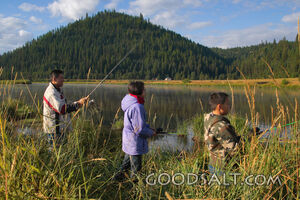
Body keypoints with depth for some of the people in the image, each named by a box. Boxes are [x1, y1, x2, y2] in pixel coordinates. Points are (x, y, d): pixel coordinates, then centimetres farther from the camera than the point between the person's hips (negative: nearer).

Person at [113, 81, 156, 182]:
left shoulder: (131, 104, 5)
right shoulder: (137, 107, -26)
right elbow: (139, 129, -24)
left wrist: (148, 128, 10)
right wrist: (151, 133, -8)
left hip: (128, 141, 10)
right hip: (135, 143, -10)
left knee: (128, 160, 27)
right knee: (136, 167, 7)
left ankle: (119, 176, 39)